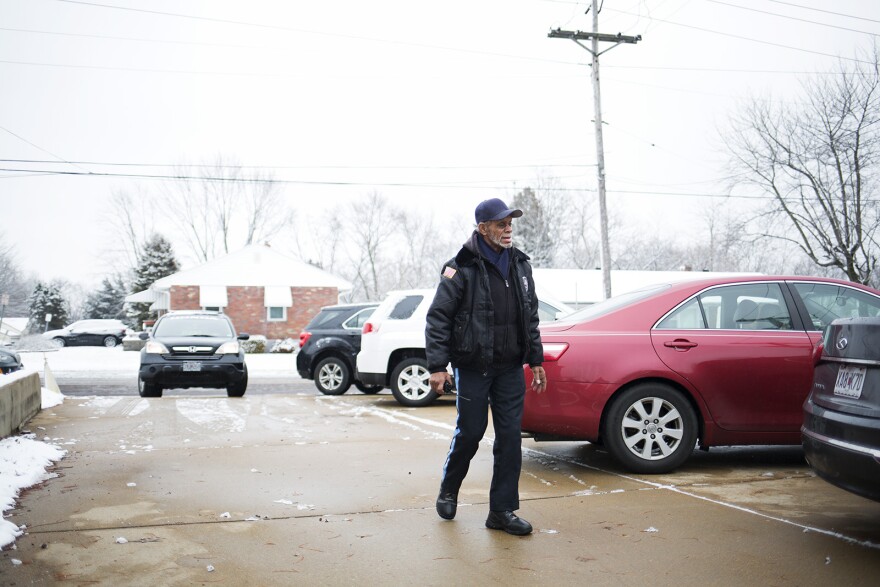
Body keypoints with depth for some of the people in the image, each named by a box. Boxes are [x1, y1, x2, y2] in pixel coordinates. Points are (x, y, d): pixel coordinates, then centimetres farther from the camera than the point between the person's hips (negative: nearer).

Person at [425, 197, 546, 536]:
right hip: (472, 368, -5)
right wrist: (437, 366, -15)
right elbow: (438, 318, -10)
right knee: (470, 432, 4)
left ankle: (502, 511, 13)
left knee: (510, 437, 3)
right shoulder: (461, 268, -10)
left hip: (511, 368, 5)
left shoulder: (520, 264, 9)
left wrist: (536, 360, 13)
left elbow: (531, 316, 16)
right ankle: (448, 490, 31)